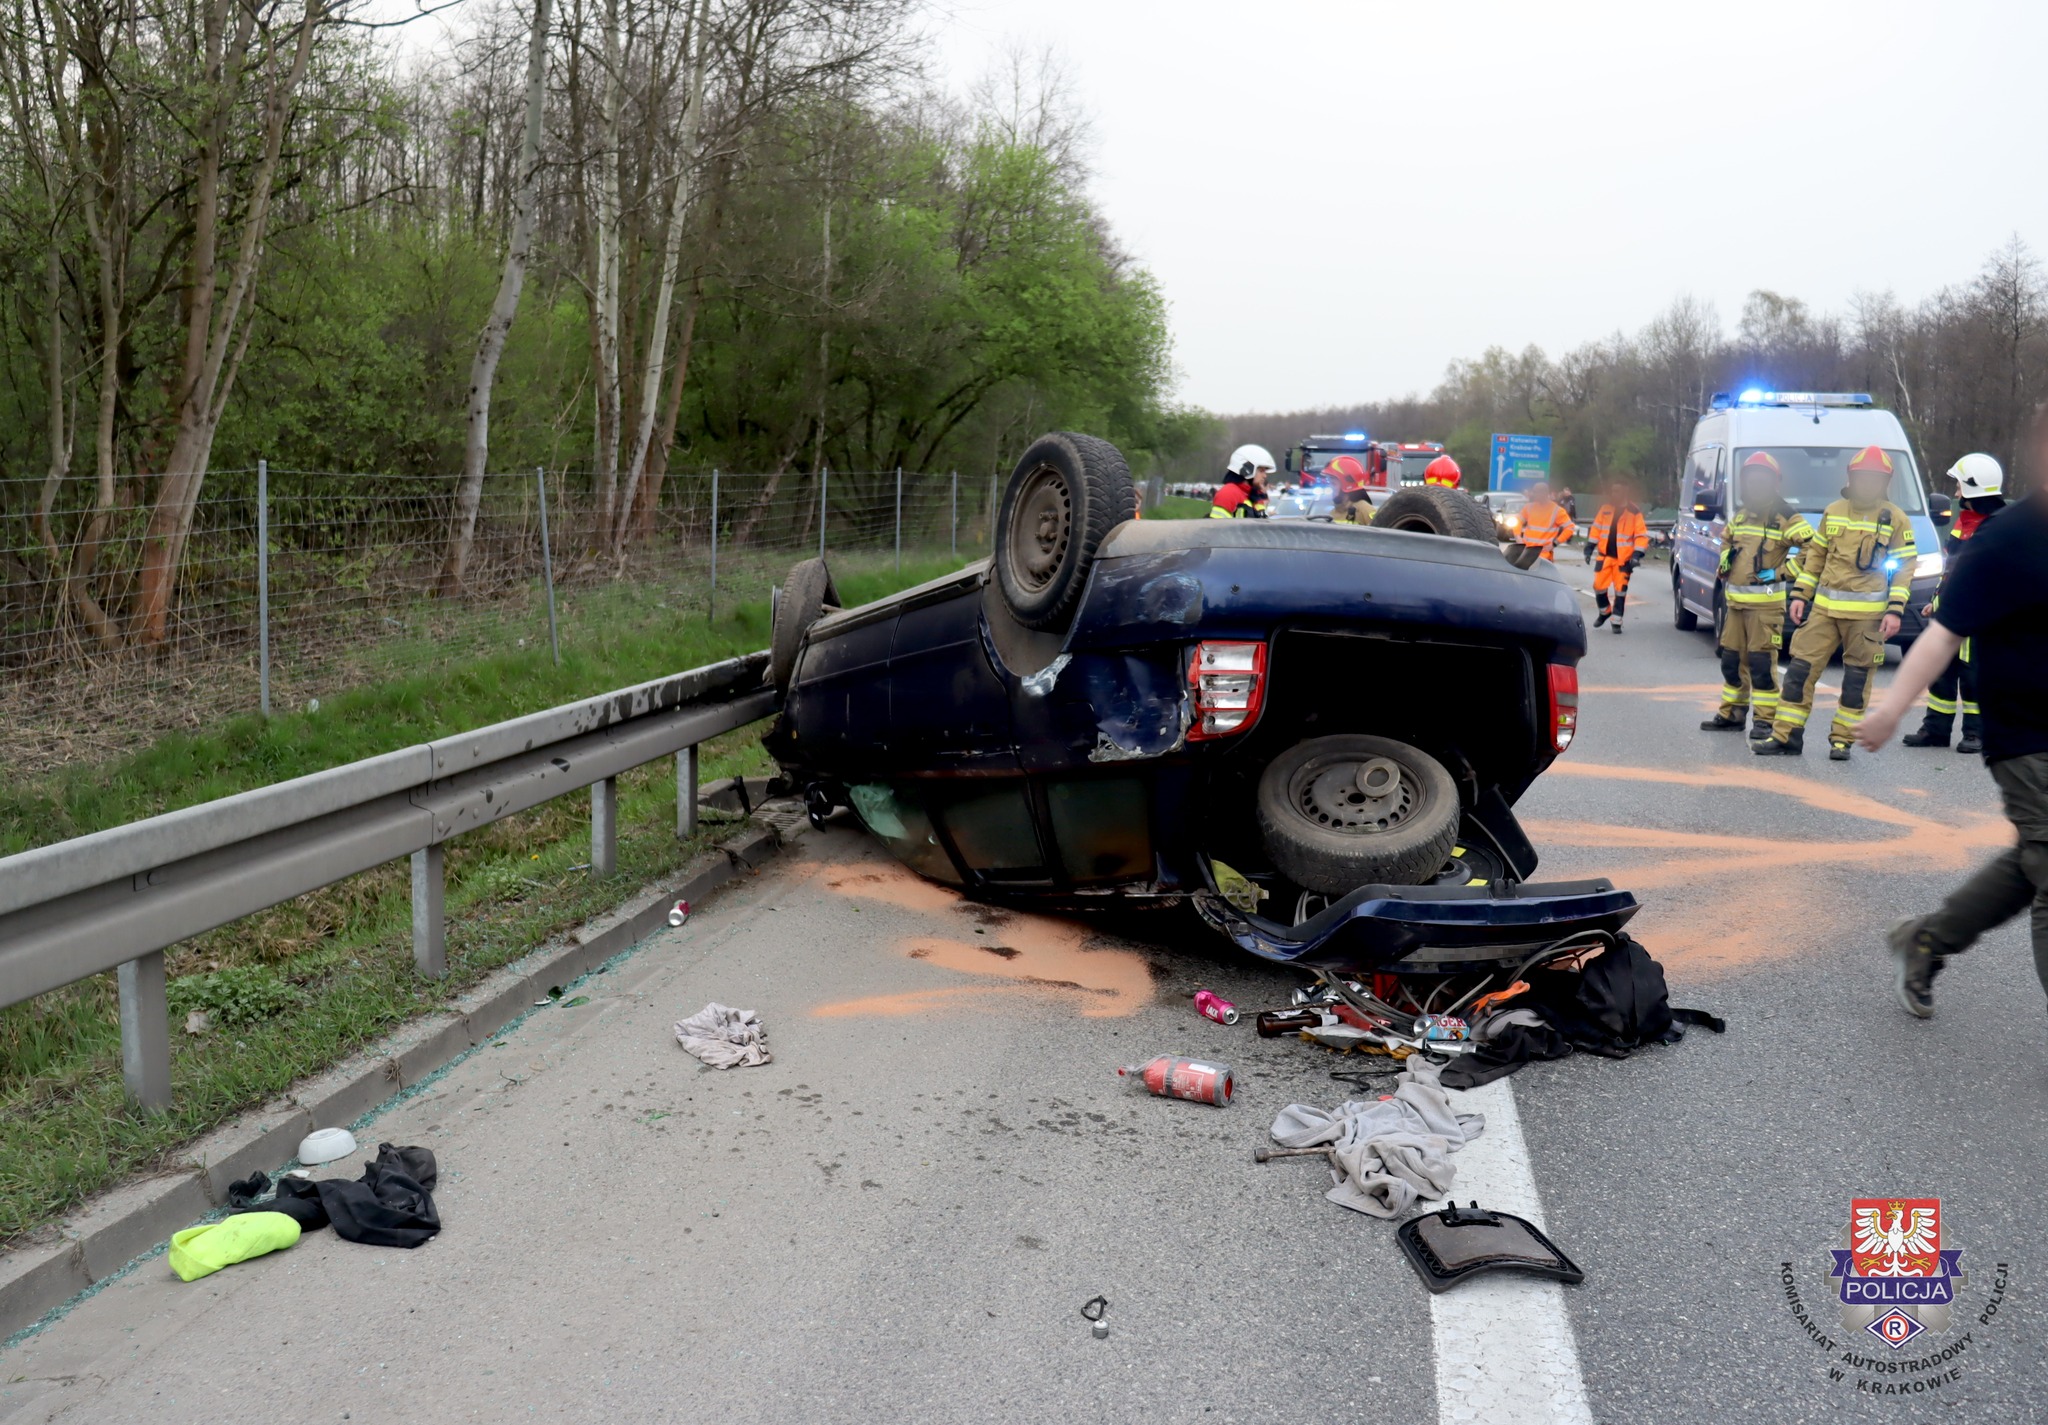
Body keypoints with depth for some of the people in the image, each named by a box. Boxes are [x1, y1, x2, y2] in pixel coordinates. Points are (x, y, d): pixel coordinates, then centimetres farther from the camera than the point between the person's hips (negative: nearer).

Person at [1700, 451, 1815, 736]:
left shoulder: (1786, 517, -8)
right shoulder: (1741, 515, 15)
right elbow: (1726, 539, 34)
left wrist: (1780, 573, -16)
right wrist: (1725, 564, 18)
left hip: (1766, 603, -7)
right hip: (1735, 600, 7)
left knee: (1762, 661, -9)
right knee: (1731, 659, 12)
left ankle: (1764, 719, -4)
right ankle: (1732, 713, 24)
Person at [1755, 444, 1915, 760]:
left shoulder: (1895, 519, 0)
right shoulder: (1833, 512, 11)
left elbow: (1904, 569, -1)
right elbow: (1814, 555, 16)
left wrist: (1895, 610, -9)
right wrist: (1800, 595, 9)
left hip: (1867, 613, -3)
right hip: (1825, 607, 3)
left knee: (1857, 677, 3)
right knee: (1801, 668, -1)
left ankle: (1842, 740, 13)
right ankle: (1785, 736, 4)